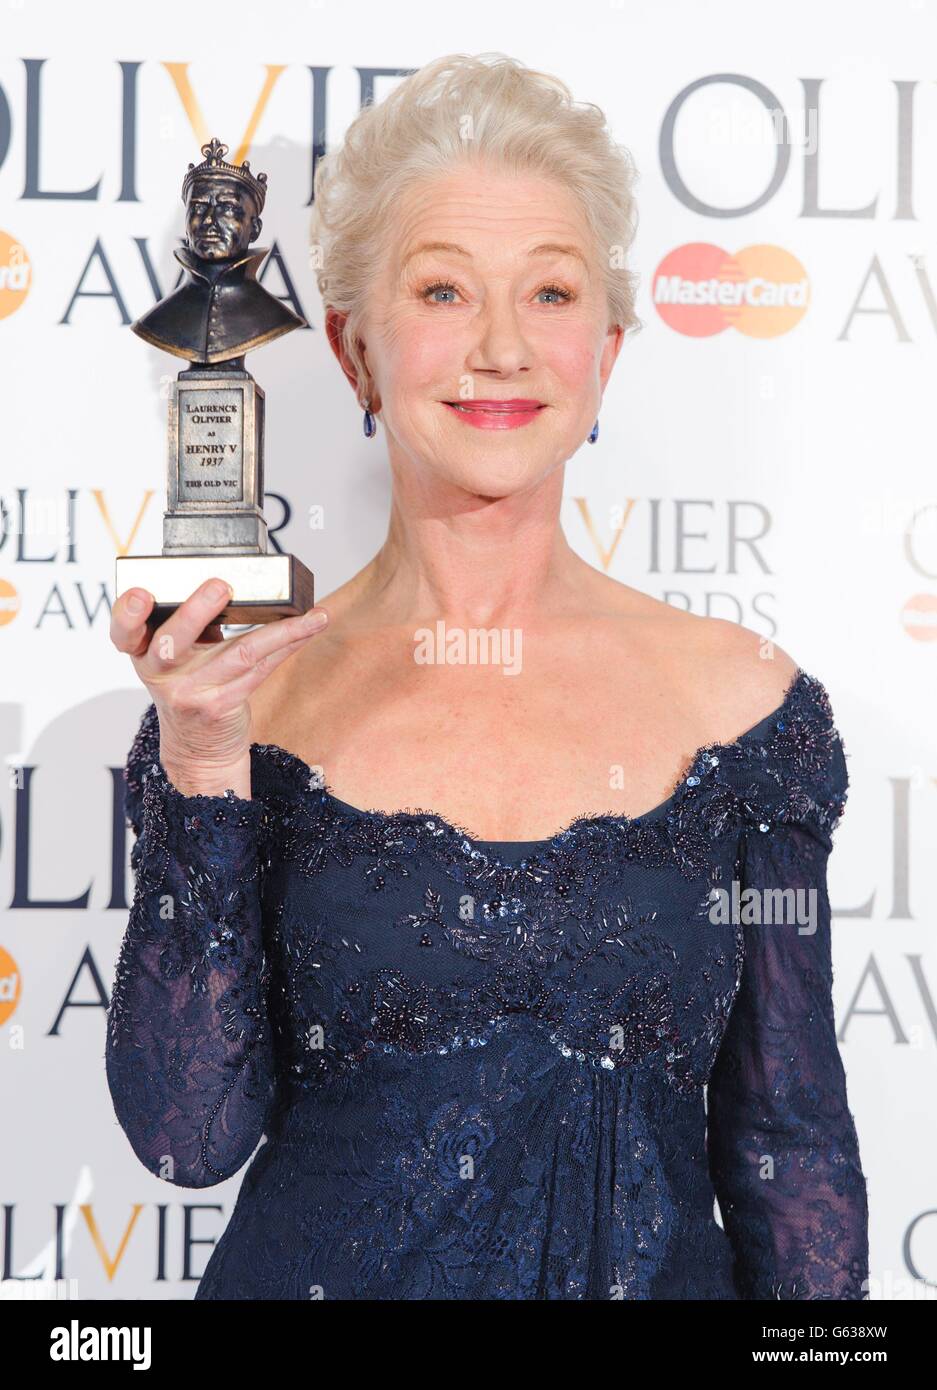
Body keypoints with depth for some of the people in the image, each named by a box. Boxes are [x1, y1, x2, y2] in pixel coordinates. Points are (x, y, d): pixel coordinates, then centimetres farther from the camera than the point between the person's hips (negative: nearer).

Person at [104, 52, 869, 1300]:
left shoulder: (746, 701, -7)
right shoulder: (244, 706, -8)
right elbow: (189, 1137, -13)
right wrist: (199, 771, -21)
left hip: (657, 1269, 1)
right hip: (324, 1268, -1)